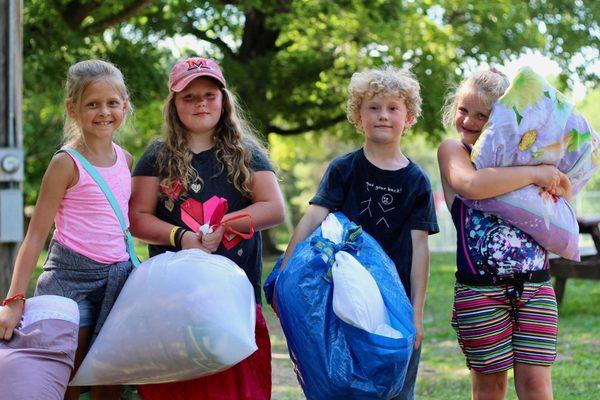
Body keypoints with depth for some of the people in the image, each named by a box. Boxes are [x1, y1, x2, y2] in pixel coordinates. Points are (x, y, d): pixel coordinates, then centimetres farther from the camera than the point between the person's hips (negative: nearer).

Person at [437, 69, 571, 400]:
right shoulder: (452, 150, -1)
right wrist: (534, 173, -18)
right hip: (480, 290, -3)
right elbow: (472, 184, -24)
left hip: (535, 286, 3)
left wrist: (560, 186, 0)